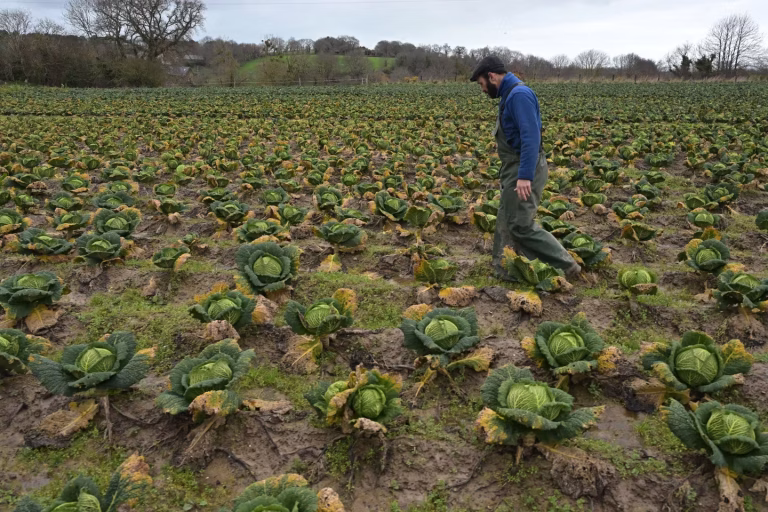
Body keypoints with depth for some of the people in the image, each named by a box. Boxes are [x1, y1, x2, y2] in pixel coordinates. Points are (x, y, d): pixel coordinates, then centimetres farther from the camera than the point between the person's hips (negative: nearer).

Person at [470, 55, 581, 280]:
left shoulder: (519, 94, -17)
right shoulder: (510, 94, 15)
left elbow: (531, 137, -26)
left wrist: (525, 176, -31)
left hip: (524, 171, -10)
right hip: (515, 170, 10)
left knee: (522, 226, -7)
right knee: (506, 224, 12)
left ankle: (566, 265, 4)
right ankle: (503, 273, 20)